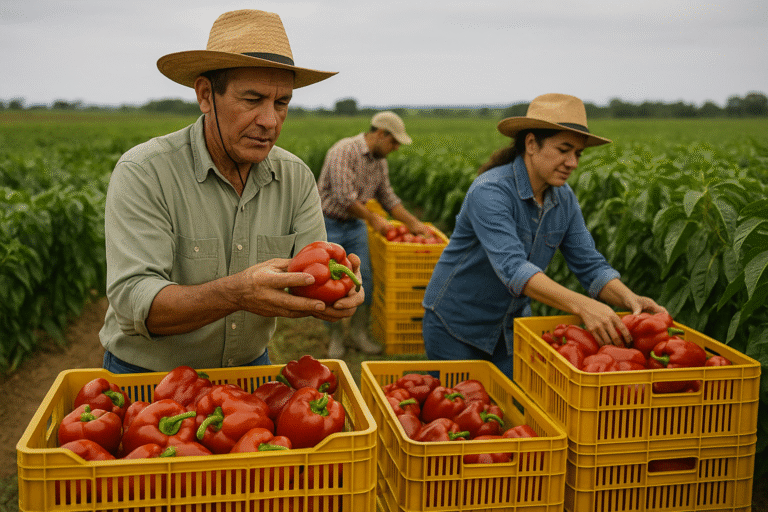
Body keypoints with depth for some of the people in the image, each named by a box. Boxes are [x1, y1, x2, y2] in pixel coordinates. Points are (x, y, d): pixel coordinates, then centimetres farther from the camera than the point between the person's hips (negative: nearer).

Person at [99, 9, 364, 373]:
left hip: (249, 370, 2)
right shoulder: (144, 172, -19)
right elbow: (132, 302, -27)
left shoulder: (297, 179, -5)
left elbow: (314, 284, -10)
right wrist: (236, 293, -43)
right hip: (148, 374, -1)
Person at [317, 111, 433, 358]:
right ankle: (335, 337, 13)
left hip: (355, 226, 7)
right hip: (328, 225, -7)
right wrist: (373, 219, -17)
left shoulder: (380, 161, 5)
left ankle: (359, 331, 18)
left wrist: (413, 223, 7)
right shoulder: (344, 151, -21)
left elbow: (388, 197, 13)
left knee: (364, 279, 2)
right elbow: (345, 196, -26)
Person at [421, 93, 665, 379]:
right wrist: (581, 305, -49)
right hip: (456, 326, -6)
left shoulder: (564, 200, -3)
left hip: (511, 324, 6)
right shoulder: (490, 192, -27)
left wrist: (628, 299, -24)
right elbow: (512, 268, -38)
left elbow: (590, 265, -4)